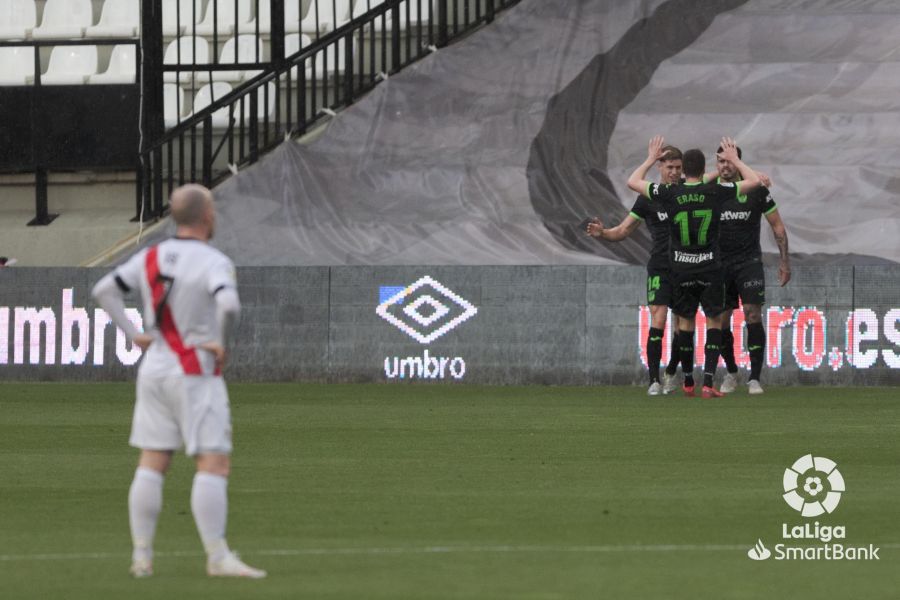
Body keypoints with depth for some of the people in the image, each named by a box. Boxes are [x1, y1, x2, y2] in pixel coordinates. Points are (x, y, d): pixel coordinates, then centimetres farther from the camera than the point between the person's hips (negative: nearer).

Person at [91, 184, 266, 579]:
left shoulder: (150, 257, 6)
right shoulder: (213, 262, -13)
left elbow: (104, 290, 10)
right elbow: (229, 303, -31)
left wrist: (133, 334, 9)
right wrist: (222, 344, -15)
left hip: (154, 369, 7)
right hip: (196, 374, -7)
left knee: (151, 465, 9)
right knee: (214, 465, -5)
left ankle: (141, 555, 7)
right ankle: (217, 557, -9)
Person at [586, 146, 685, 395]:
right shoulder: (648, 197, 1)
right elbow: (623, 230, 4)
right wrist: (602, 233, -13)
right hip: (660, 268, -2)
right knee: (657, 322, -14)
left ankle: (671, 374, 24)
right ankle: (654, 381, -12)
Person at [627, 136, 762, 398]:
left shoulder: (670, 194, -7)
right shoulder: (715, 192, -8)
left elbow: (633, 182, 8)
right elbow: (754, 181, 5)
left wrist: (651, 159, 20)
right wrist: (734, 159, 16)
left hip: (680, 270, 1)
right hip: (710, 268, -1)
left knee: (685, 322, 14)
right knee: (714, 321, 5)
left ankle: (688, 382, 20)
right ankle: (708, 382, -8)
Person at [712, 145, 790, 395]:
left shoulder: (755, 189, -5)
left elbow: (777, 225, 3)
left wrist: (785, 260, -1)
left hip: (749, 261, -2)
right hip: (719, 264, 2)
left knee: (753, 315, -15)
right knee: (721, 322, 2)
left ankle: (755, 378, -12)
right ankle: (731, 374, 22)